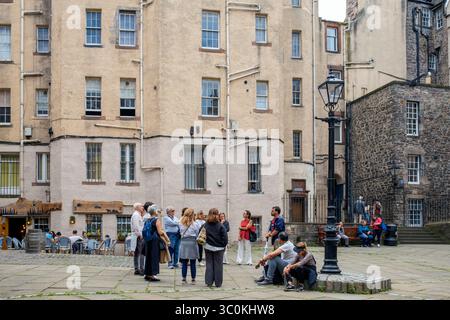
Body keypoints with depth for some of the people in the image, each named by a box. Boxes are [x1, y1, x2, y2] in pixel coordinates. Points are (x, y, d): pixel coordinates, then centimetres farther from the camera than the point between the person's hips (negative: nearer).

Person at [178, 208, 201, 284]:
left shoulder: (181, 223, 1)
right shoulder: (195, 223, -6)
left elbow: (180, 232, 5)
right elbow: (198, 234, -2)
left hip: (183, 242, 2)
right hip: (192, 243, -2)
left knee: (184, 262, 8)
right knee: (193, 263, 5)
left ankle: (183, 279, 11)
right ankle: (193, 279, 11)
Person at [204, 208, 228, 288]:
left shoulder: (205, 225, -4)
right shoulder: (221, 226, -10)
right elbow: (225, 238, -10)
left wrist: (204, 243, 11)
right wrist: (224, 246, 4)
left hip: (208, 248, 2)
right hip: (219, 248, -2)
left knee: (209, 264, 11)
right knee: (218, 265, 6)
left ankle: (209, 282, 9)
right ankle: (218, 283, 9)